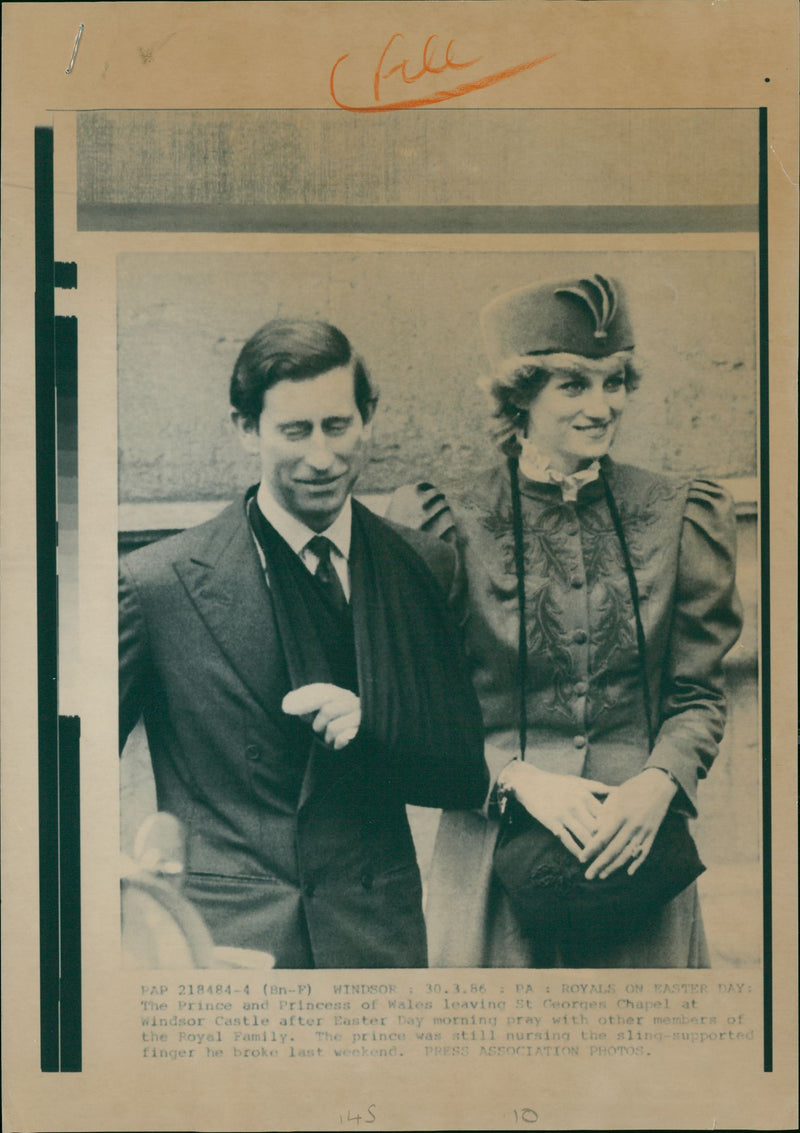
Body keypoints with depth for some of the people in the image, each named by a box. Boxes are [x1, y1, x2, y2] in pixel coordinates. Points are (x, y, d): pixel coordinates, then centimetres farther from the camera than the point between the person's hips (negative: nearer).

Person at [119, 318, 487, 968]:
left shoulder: (427, 569, 4)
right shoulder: (157, 584, -5)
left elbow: (468, 777, 6)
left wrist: (367, 730, -12)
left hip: (379, 936, 2)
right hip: (219, 938, -2)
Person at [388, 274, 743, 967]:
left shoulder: (676, 519, 2)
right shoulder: (453, 528, -4)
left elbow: (698, 694, 7)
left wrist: (659, 784, -11)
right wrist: (520, 779, -15)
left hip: (638, 852, 2)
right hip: (494, 851, -1)